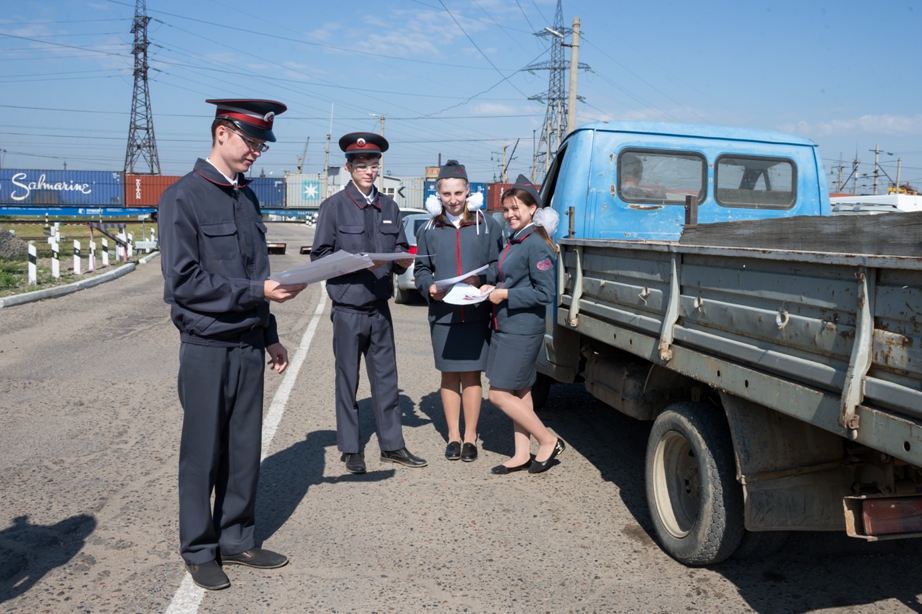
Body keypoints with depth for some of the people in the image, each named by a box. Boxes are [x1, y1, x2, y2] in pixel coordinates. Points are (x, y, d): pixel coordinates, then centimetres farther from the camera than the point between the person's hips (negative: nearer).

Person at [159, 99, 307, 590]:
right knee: (203, 454, 6)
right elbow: (185, 282, -16)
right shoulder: (183, 198, -10)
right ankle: (199, 551, 22)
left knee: (245, 450, 12)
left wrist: (270, 336, 17)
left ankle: (236, 541, 27)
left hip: (248, 346, 7)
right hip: (207, 348, -6)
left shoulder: (247, 197, 12)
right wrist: (257, 291, -20)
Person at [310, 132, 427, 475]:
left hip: (380, 308, 4)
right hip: (348, 308, -4)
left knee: (386, 378, 9)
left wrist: (402, 261, -9)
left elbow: (401, 252, 14)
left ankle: (392, 445, 19)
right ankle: (351, 450, 17)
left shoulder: (389, 208, 12)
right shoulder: (334, 206, -2)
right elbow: (320, 255, -6)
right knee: (347, 381, 5)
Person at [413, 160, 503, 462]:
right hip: (442, 313, 2)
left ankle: (470, 436, 17)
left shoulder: (487, 225, 2)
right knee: (449, 375, 9)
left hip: (477, 313, -2)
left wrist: (480, 278, -16)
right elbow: (421, 269, 9)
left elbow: (499, 265, 2)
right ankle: (453, 436, 21)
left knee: (471, 375, 4)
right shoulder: (428, 230, 8)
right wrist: (429, 287, -10)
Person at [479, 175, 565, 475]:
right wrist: (493, 289, 5)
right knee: (519, 392, 14)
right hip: (505, 327, 9)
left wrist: (505, 295, -18)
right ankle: (522, 455, 23)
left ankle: (549, 442, 6)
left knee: (499, 393, -6)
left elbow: (544, 294, -19)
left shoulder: (535, 245, -16)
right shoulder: (514, 242, 12)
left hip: (522, 330, -9)